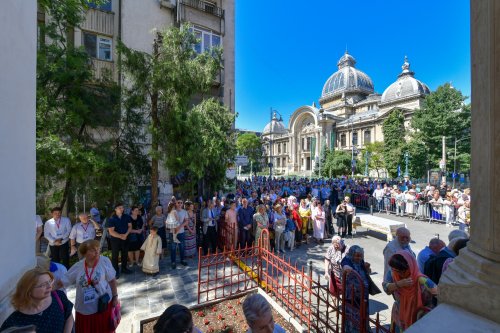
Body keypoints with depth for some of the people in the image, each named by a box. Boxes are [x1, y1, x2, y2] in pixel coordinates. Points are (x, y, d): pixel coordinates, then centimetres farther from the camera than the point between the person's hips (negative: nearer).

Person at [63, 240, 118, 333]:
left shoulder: (104, 261, -15)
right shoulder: (77, 267, -9)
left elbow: (112, 280, -8)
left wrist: (115, 296, -5)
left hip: (103, 305, -2)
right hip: (84, 308, 2)